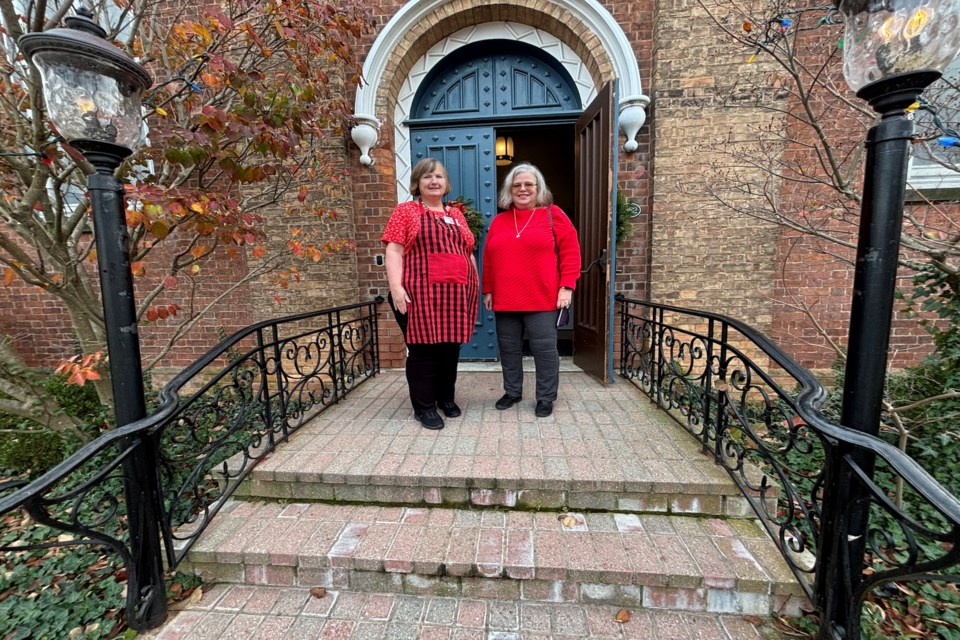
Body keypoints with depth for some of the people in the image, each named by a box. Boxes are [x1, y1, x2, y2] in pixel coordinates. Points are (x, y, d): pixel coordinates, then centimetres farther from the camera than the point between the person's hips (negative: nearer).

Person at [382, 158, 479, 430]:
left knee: (451, 349, 10)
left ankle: (447, 398, 28)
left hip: (455, 295, 5)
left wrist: (476, 286, 16)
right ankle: (424, 407, 15)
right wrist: (396, 286, -15)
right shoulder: (406, 210, 5)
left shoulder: (456, 214, 19)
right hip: (420, 294, -4)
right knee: (423, 350, 1)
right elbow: (394, 250, -4)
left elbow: (468, 252, 21)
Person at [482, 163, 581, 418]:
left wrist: (567, 287, -9)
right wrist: (488, 290, 10)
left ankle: (546, 398, 18)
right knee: (509, 348, 12)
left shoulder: (553, 214, 3)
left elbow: (570, 252, -1)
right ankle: (512, 392, 30)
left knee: (544, 348, 2)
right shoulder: (499, 221, 13)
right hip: (505, 300, 4)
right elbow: (488, 259, 14)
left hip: (542, 299, -3)